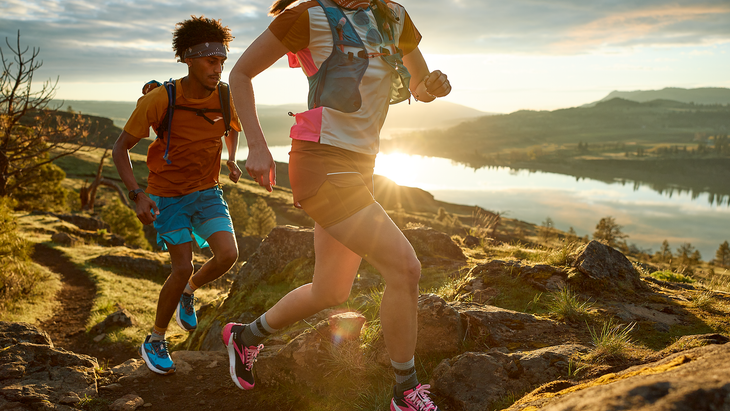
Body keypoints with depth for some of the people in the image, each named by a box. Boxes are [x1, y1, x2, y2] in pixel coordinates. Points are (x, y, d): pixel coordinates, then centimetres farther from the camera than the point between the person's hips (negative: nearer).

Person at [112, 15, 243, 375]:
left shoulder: (227, 97, -8)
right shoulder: (159, 99, -20)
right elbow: (120, 148, -12)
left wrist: (232, 161, 5)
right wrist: (137, 195, -22)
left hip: (207, 192, 4)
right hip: (168, 194, -3)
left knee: (228, 255, -15)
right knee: (183, 267, -11)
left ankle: (189, 291, 19)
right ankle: (155, 340, 12)